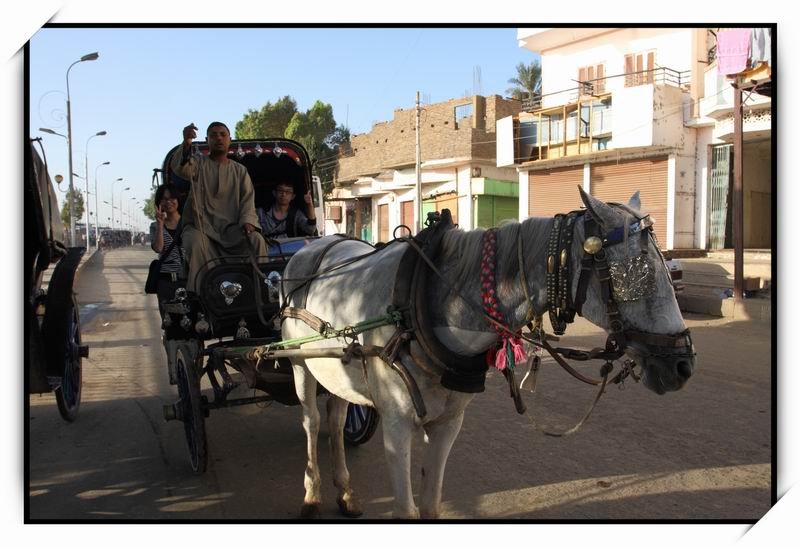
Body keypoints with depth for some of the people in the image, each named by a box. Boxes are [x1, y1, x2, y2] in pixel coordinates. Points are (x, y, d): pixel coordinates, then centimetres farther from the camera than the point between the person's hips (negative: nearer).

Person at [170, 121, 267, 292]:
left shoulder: (240, 171, 17)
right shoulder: (199, 163, 9)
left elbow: (248, 200, 7)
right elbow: (179, 167, -15)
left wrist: (247, 221, -15)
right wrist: (186, 143, -36)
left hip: (231, 227, 2)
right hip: (201, 224, -2)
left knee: (257, 240, -24)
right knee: (196, 243, -34)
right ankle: (196, 292, -31)